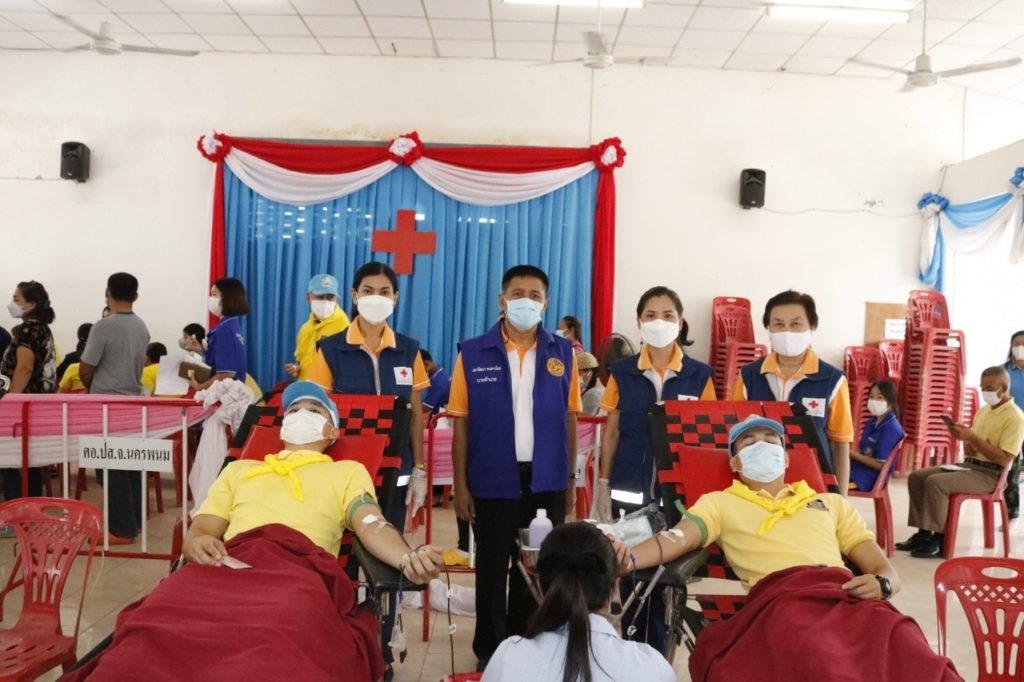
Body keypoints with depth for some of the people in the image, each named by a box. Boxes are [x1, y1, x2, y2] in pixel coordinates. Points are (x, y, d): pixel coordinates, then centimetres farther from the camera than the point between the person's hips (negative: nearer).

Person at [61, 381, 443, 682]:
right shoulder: (240, 469, 38)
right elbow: (198, 530, 28)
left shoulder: (348, 472, 29)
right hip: (229, 563, 3)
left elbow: (372, 526, 10)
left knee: (281, 641, -41)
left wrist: (408, 558, -15)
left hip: (301, 566, -2)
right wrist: (198, 543, 0)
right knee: (159, 623, -33)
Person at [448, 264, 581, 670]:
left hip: (546, 480, 2)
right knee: (492, 568, 11)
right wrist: (460, 485, -4)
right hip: (493, 480, -1)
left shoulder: (563, 353, 0)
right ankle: (489, 651, 28)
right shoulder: (473, 354, -4)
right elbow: (461, 423, -2)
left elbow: (569, 419, 5)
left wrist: (570, 480, 5)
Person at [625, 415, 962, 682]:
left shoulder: (831, 502, 33)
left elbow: (885, 569, 26)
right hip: (780, 597, -3)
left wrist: (881, 583, 0)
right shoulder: (720, 502, 25)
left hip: (849, 594, 4)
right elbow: (678, 538, 6)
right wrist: (627, 559, -16)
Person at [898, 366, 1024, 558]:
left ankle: (939, 540, -19)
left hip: (990, 474, -9)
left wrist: (972, 437, -22)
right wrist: (967, 443, -2)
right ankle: (924, 533, -2)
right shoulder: (984, 410, 14)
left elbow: (1004, 460, -21)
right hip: (968, 465, 9)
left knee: (935, 482, -28)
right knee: (917, 477, -4)